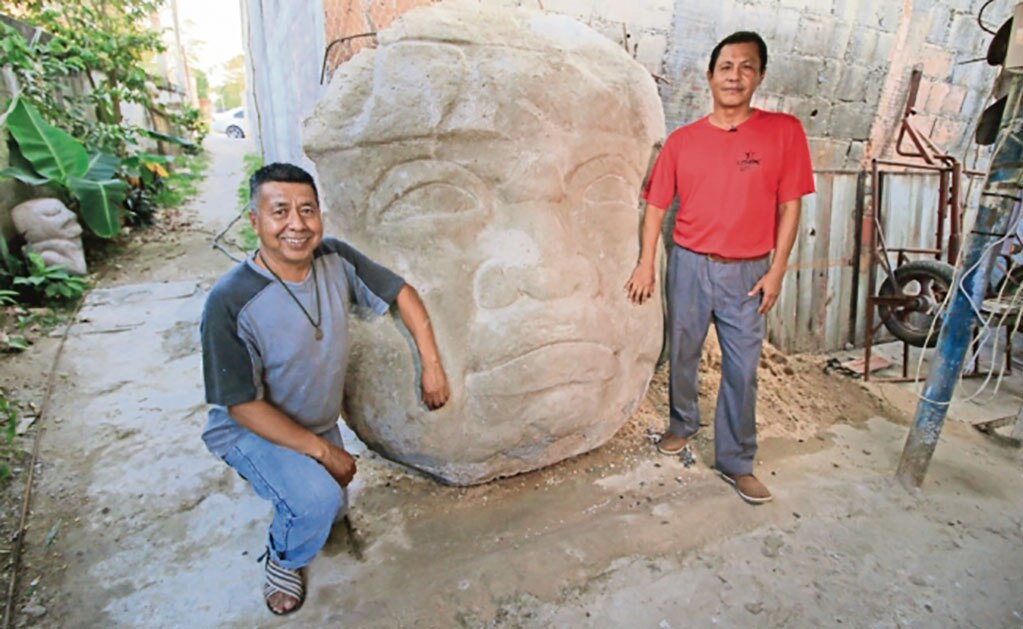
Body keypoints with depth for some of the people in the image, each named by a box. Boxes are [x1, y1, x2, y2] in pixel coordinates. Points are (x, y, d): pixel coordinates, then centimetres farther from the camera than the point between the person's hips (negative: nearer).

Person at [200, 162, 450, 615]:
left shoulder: (336, 260, -19)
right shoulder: (229, 303, -32)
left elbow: (400, 293, -5)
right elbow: (242, 405, -25)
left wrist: (431, 365, -11)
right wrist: (321, 450, -22)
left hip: (321, 423, 6)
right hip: (251, 430, -5)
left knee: (334, 508, 20)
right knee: (316, 500, -29)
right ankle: (283, 560, 6)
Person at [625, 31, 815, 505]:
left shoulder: (784, 131, -2)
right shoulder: (681, 141, 1)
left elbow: (789, 204, 0)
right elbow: (656, 206, 4)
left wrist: (776, 270, -4)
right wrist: (646, 265, 0)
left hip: (747, 272, -1)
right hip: (689, 265, 1)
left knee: (742, 369, 4)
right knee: (682, 355, 14)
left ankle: (736, 462, 19)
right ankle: (682, 424, 38)